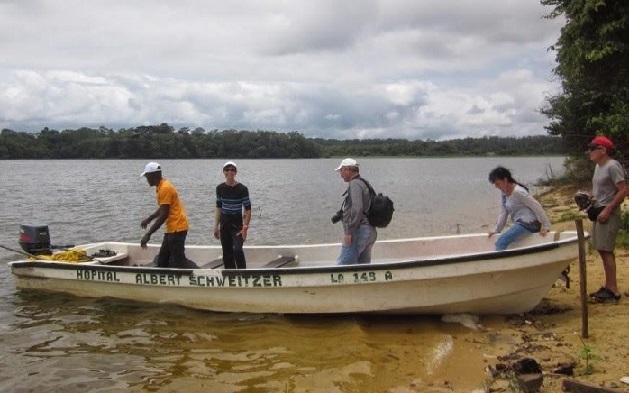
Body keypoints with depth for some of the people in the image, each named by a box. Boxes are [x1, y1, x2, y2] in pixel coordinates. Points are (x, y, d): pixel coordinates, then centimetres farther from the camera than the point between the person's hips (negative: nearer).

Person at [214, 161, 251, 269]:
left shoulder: (242, 189, -11)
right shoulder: (220, 188, 2)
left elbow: (248, 209, -10)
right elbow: (218, 208, 11)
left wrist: (245, 227, -17)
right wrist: (216, 226, 9)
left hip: (237, 224, -5)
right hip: (224, 224, 5)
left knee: (237, 250, -20)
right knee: (227, 253, 9)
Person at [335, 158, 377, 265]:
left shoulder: (354, 184, -10)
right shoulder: (364, 184, 20)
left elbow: (357, 208, -22)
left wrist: (348, 232, -21)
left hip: (358, 231, -10)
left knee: (343, 265, -10)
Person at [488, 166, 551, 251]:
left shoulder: (518, 192, -18)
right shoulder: (504, 194, 8)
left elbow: (537, 207, -17)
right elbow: (503, 213, 10)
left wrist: (546, 226, -16)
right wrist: (496, 230, 6)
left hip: (528, 224, -10)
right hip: (520, 224, 10)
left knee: (501, 242, -22)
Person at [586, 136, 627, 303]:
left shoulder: (612, 166, -14)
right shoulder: (598, 166, 13)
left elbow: (623, 191, -18)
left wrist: (607, 210, -20)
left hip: (609, 214, -9)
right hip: (599, 211, 9)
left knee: (606, 250, -9)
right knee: (602, 250, 12)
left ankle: (613, 290, -3)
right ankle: (608, 286, 20)